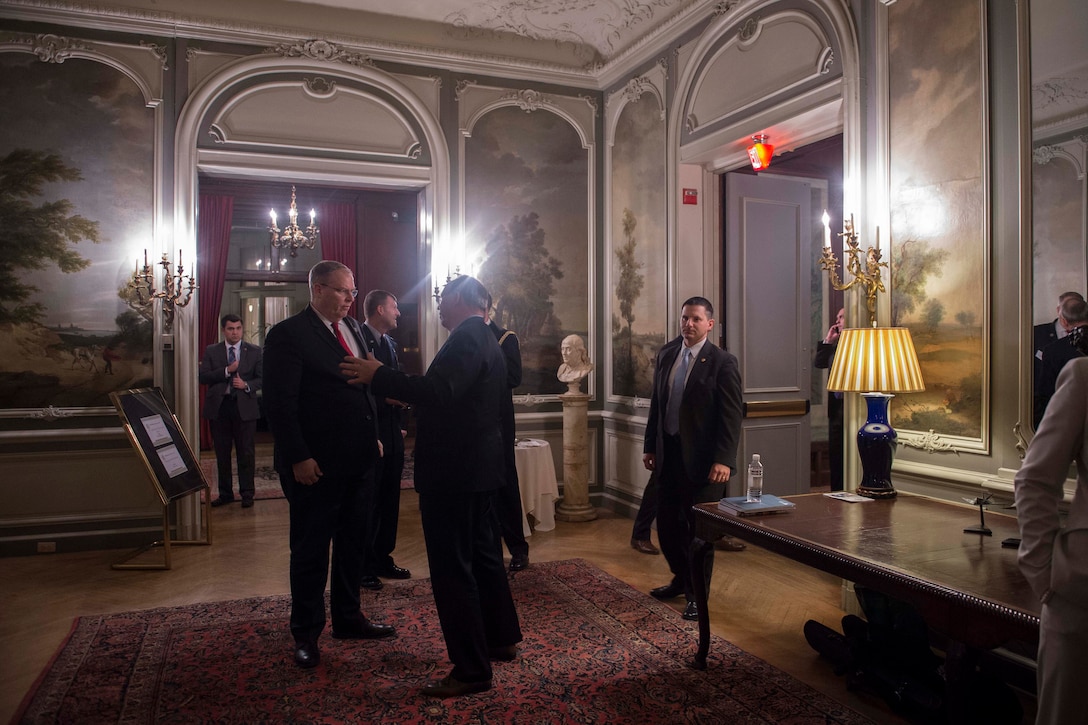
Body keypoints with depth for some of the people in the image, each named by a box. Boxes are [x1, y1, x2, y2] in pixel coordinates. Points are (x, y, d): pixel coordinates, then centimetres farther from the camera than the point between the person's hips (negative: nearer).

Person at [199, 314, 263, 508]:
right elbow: (202, 377, -3)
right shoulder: (211, 351, 6)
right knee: (222, 452, 9)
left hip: (244, 406, -1)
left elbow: (261, 378, 4)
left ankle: (247, 493, 12)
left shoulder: (254, 351, 4)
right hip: (218, 406, 2)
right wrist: (226, 371, -15)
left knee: (246, 452, 2)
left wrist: (246, 385, -14)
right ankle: (225, 493, 20)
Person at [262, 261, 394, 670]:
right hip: (315, 466, -7)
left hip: (359, 459, 7)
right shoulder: (288, 335, -11)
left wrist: (374, 436, 9)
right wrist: (298, 458, -19)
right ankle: (306, 633, 23)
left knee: (353, 543, 17)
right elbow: (279, 403, -15)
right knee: (311, 550, 7)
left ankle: (347, 619, 34)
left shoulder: (353, 329, 12)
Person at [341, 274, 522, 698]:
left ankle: (472, 669, 6)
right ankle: (501, 639, 35)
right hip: (480, 468, 11)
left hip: (453, 472, -11)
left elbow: (438, 392, -32)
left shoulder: (466, 339, -17)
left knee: (452, 568, -3)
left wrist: (377, 375, -25)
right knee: (483, 556, 21)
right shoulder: (485, 340, 15)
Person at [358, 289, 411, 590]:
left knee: (389, 501, 14)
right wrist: (384, 398, -19)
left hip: (392, 435, 8)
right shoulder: (357, 339, -11)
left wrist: (401, 424, 12)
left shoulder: (391, 343, 16)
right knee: (368, 502, 1)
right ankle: (363, 567, 13)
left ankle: (383, 559, 26)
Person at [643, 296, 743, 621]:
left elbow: (732, 415, -13)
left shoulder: (722, 362, -10)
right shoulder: (666, 355, 7)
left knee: (699, 528, 5)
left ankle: (696, 593, 23)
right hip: (669, 453, 6)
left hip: (702, 458, -6)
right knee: (666, 522, 14)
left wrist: (724, 460, -20)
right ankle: (682, 578, 38)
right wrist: (649, 446, 12)